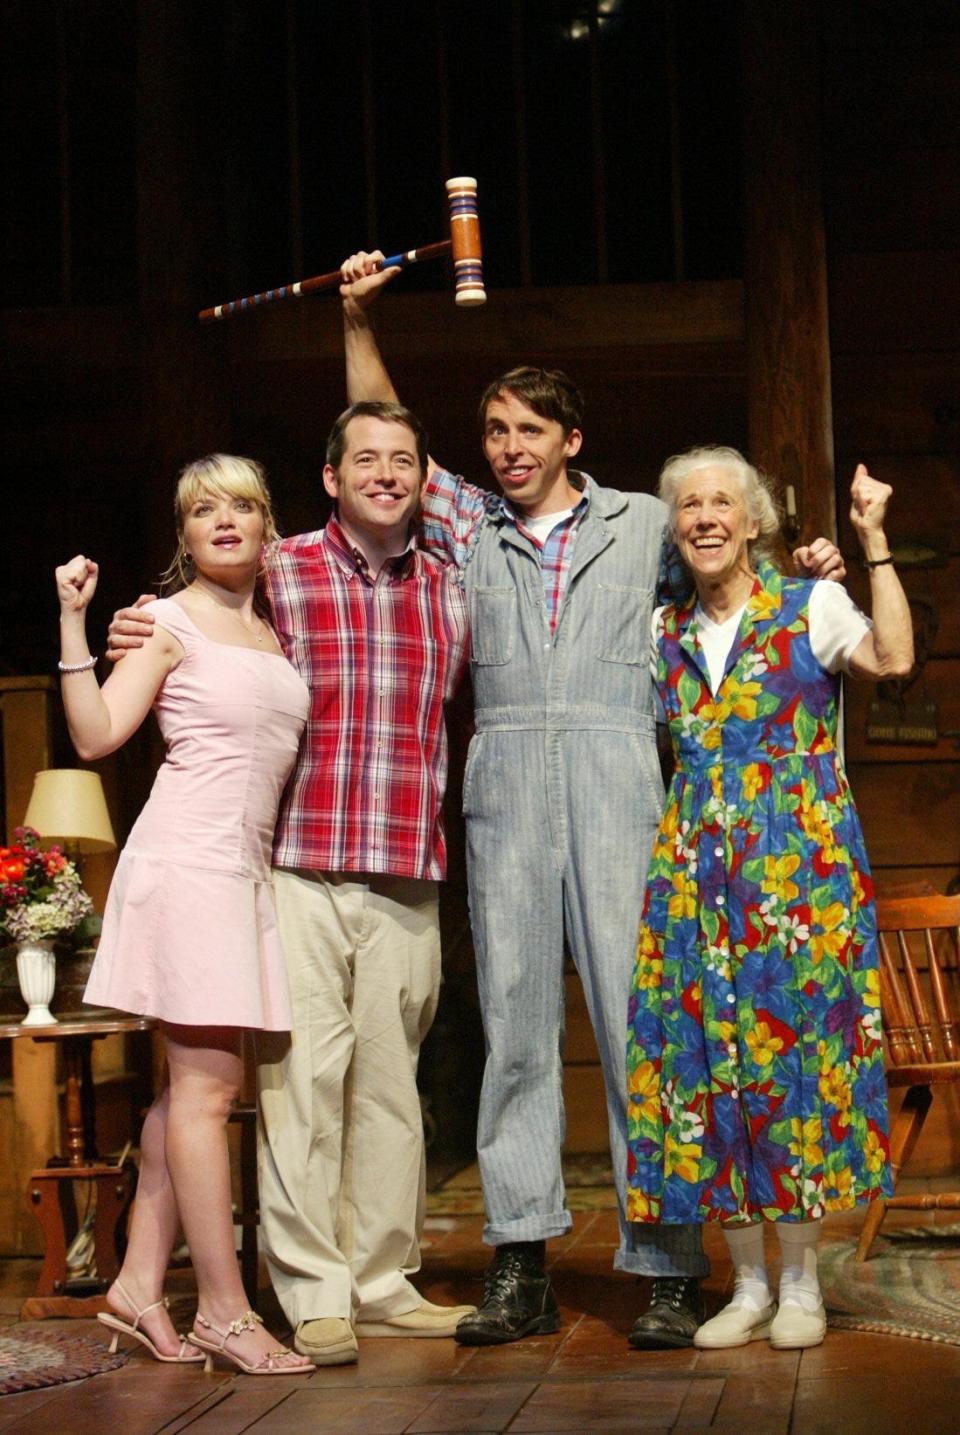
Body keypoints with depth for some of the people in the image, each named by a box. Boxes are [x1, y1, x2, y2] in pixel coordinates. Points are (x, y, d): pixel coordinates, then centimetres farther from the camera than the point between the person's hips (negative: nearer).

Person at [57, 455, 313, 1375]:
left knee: (194, 1085, 7)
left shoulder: (276, 631, 17)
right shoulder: (170, 621, -1)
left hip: (246, 866, 7)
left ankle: (139, 1285, 13)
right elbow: (95, 736, -9)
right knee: (207, 1086, -9)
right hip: (188, 857, -7)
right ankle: (224, 1311, -7)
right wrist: (73, 623, -15)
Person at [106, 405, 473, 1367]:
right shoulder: (279, 573, 4)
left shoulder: (449, 591, 13)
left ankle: (382, 1284, 18)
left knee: (388, 1078, 9)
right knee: (304, 1075, -5)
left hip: (408, 880, 3)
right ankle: (316, 1295, 3)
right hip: (299, 868, -3)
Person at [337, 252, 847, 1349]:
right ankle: (520, 1268, 2)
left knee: (641, 1016, -7)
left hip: (616, 776, -2)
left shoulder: (643, 522, 16)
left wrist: (797, 567, 8)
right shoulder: (469, 527, 18)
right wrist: (357, 318, 12)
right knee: (515, 1020, 0)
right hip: (504, 784, 2)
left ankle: (667, 1269, -4)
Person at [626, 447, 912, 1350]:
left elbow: (892, 659, -16)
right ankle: (748, 1284, 11)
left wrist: (873, 542, -15)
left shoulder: (809, 608, 3)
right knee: (704, 1048, 0)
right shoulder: (665, 632, 15)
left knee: (794, 1040, -5)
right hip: (695, 866, 4)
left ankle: (801, 1283, 6)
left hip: (798, 860, -4)